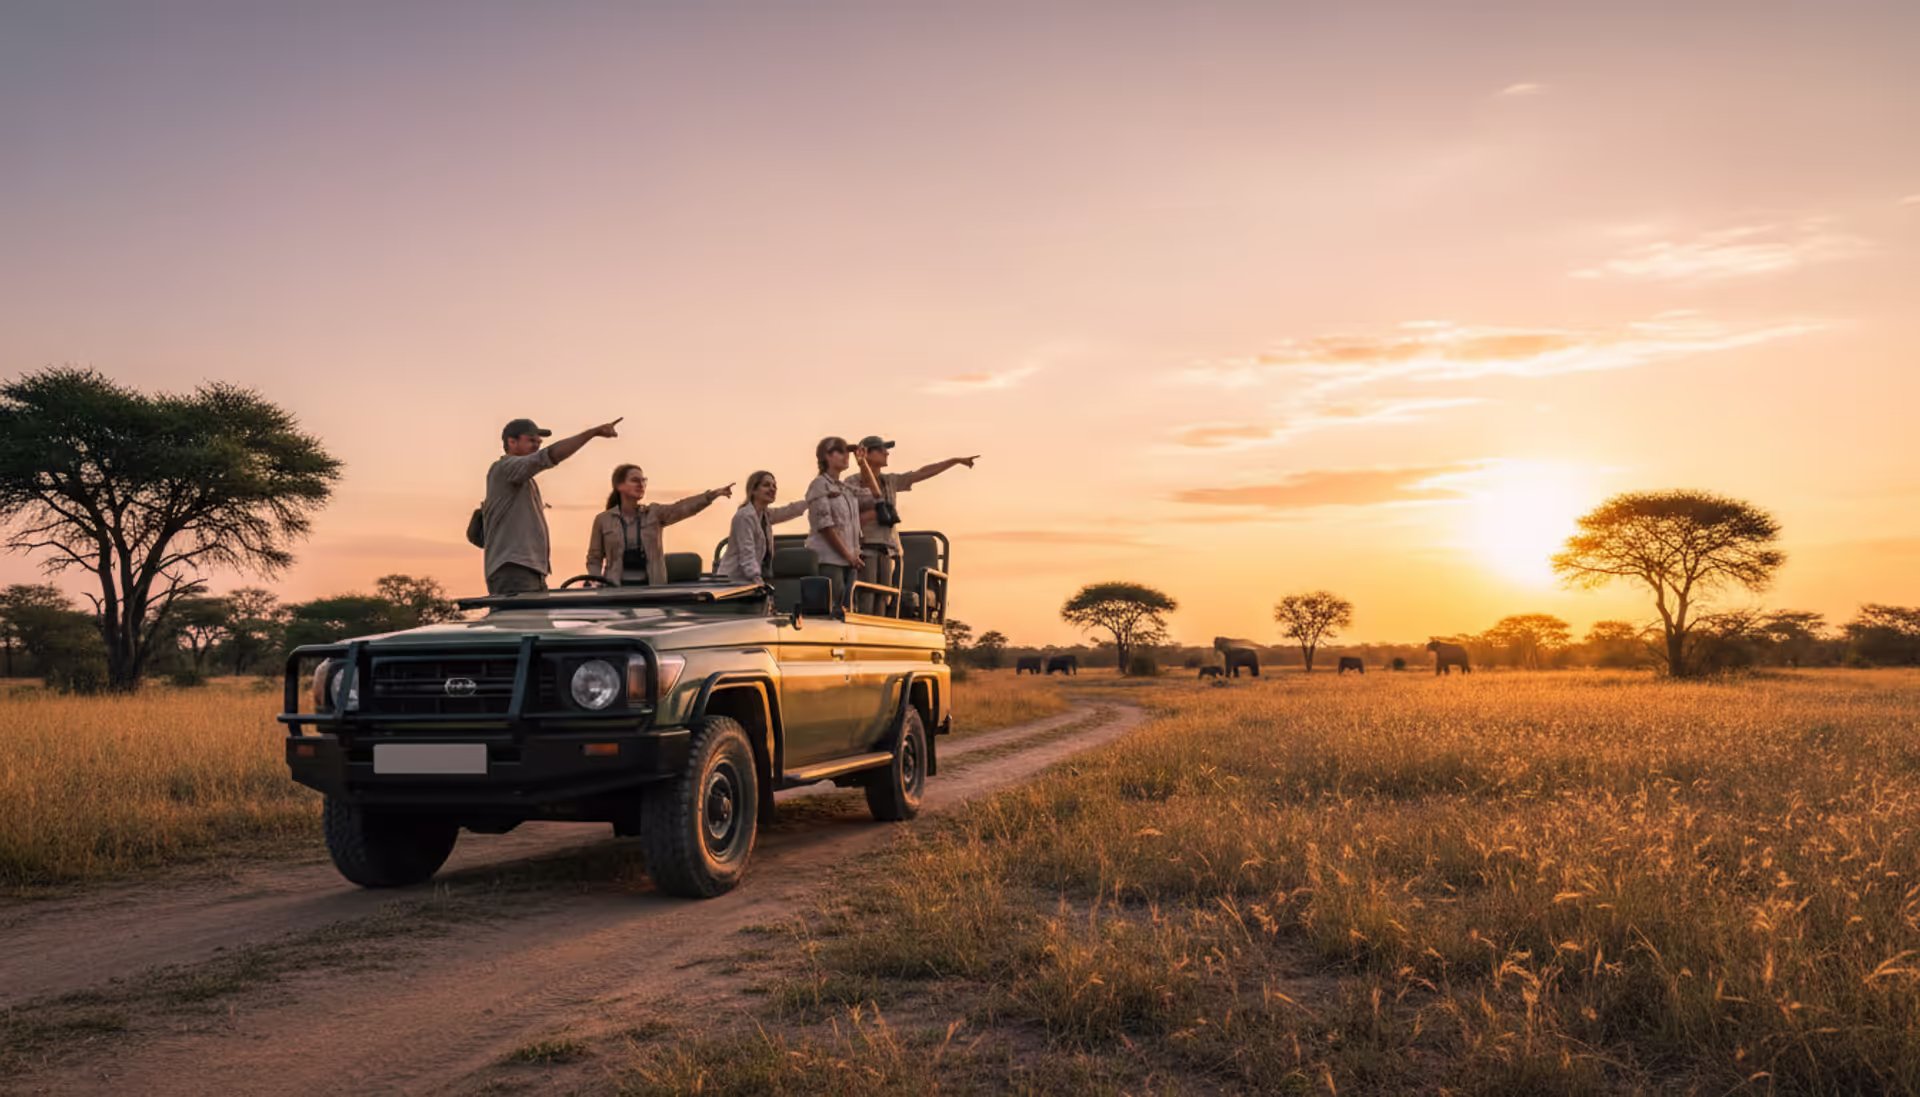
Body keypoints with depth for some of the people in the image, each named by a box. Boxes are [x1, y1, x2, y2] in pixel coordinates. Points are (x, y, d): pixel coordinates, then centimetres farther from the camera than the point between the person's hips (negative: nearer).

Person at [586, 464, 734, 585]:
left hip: (652, 588, 1)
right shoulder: (603, 520, 3)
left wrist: (712, 494, -29)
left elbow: (683, 508, -13)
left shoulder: (655, 514, 4)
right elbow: (594, 560, 7)